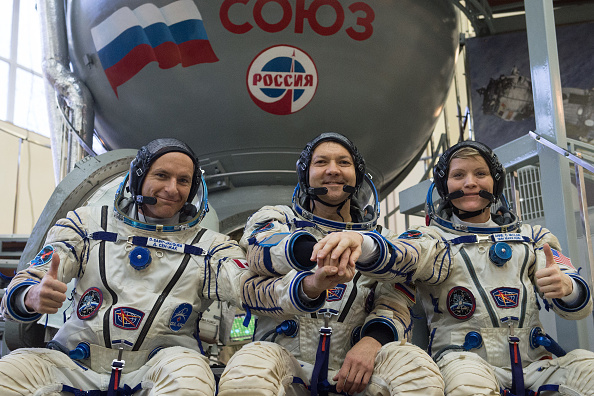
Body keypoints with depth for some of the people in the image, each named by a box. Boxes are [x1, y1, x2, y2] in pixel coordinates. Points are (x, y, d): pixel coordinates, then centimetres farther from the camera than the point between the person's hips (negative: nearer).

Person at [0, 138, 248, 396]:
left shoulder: (208, 246, 10)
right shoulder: (87, 224, 12)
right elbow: (24, 285, 5)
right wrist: (33, 297, -18)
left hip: (159, 364, -1)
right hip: (78, 363, 2)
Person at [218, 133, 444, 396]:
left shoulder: (379, 236, 18)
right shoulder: (275, 219, 12)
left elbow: (395, 305, 5)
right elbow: (251, 290, -8)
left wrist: (372, 340, -18)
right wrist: (310, 286, -29)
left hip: (352, 373, 2)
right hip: (286, 357, -1)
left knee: (417, 366, -29)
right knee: (245, 373, -35)